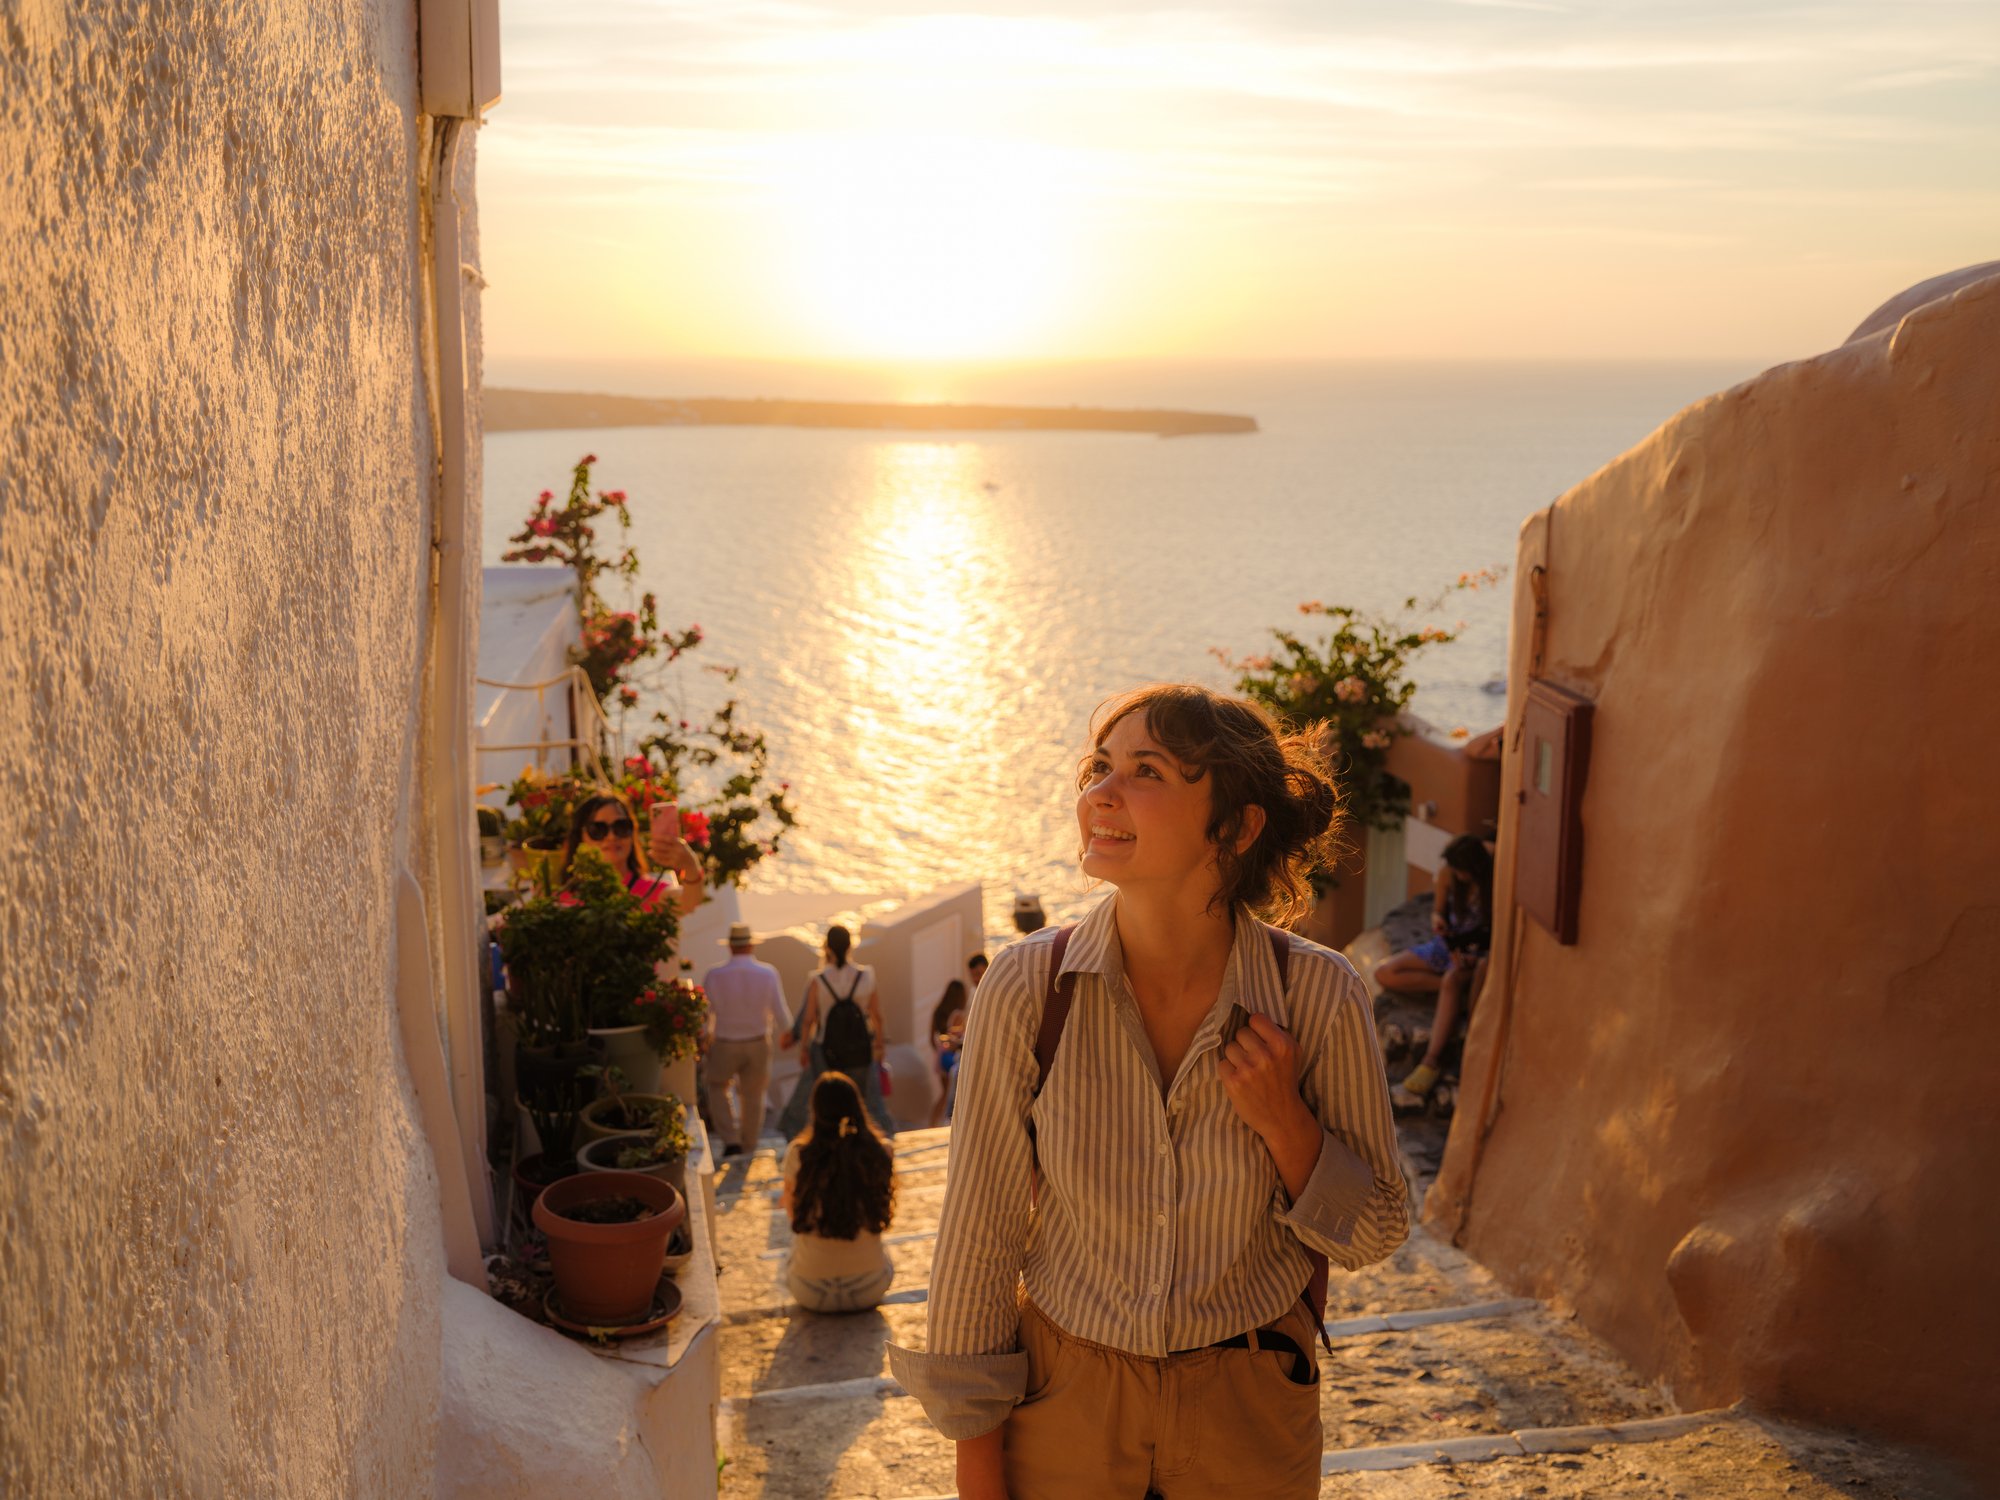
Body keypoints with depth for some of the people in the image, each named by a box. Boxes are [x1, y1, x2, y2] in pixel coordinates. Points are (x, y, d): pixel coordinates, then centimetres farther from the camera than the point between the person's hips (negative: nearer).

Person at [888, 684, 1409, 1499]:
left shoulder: (1318, 995, -16)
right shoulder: (1026, 988, -17)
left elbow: (1373, 1233, -4)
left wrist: (1282, 1120, -23)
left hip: (1251, 1414, 0)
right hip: (1067, 1401, 0)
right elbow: (979, 1233, -8)